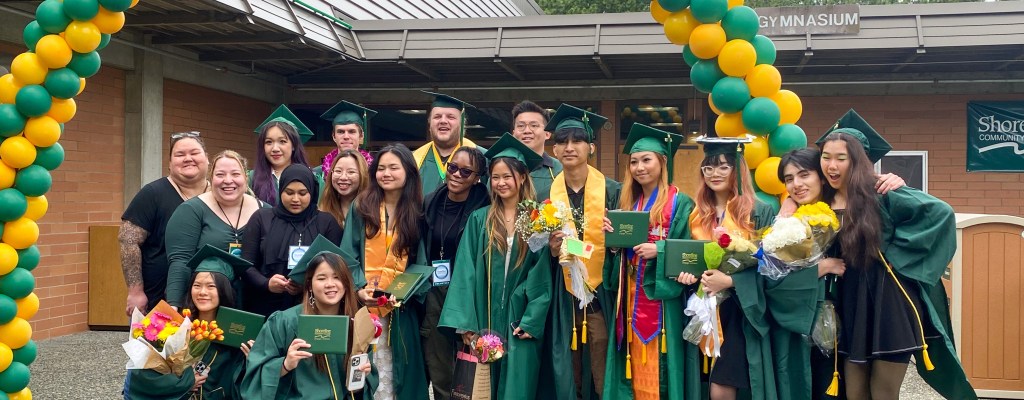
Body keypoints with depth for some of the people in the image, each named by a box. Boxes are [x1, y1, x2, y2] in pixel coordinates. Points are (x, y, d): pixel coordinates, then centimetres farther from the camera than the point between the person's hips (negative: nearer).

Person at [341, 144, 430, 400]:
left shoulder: (418, 212, 4)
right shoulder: (361, 208, 3)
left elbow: (421, 262, 2)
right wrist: (359, 289, -15)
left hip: (401, 304, 1)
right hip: (365, 302, -1)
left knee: (399, 368, 4)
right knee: (370, 368, -1)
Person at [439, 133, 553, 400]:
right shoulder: (479, 219, 4)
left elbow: (543, 273, -3)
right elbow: (466, 271, -1)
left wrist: (531, 320, -12)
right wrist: (465, 322, -8)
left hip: (523, 317, -1)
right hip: (488, 317, 2)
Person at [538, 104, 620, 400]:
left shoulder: (611, 191, -1)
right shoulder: (547, 195, 6)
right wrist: (552, 250, -11)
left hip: (601, 296, -2)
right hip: (562, 300, 2)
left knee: (602, 376, 0)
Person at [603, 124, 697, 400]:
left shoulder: (680, 203, -6)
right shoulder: (628, 203, 14)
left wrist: (659, 250, -21)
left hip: (662, 299, -6)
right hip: (632, 299, 6)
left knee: (659, 373, -2)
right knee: (636, 374, 9)